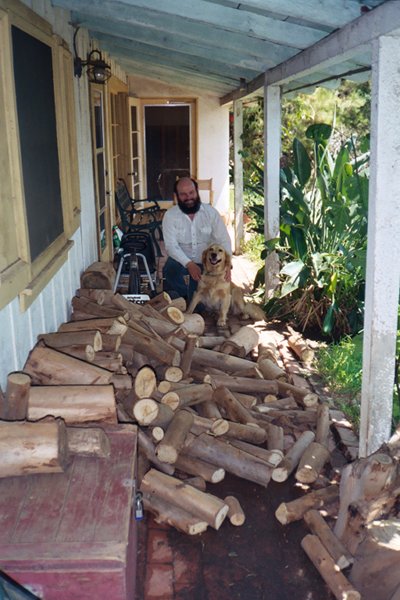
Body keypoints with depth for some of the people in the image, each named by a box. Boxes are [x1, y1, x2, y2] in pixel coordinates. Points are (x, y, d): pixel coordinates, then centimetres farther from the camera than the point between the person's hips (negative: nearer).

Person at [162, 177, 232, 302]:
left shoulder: (211, 212, -3)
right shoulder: (170, 215, -6)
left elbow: (224, 240, -6)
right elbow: (171, 245, -14)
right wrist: (189, 264, -30)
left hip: (206, 263, 0)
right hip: (180, 262, 0)